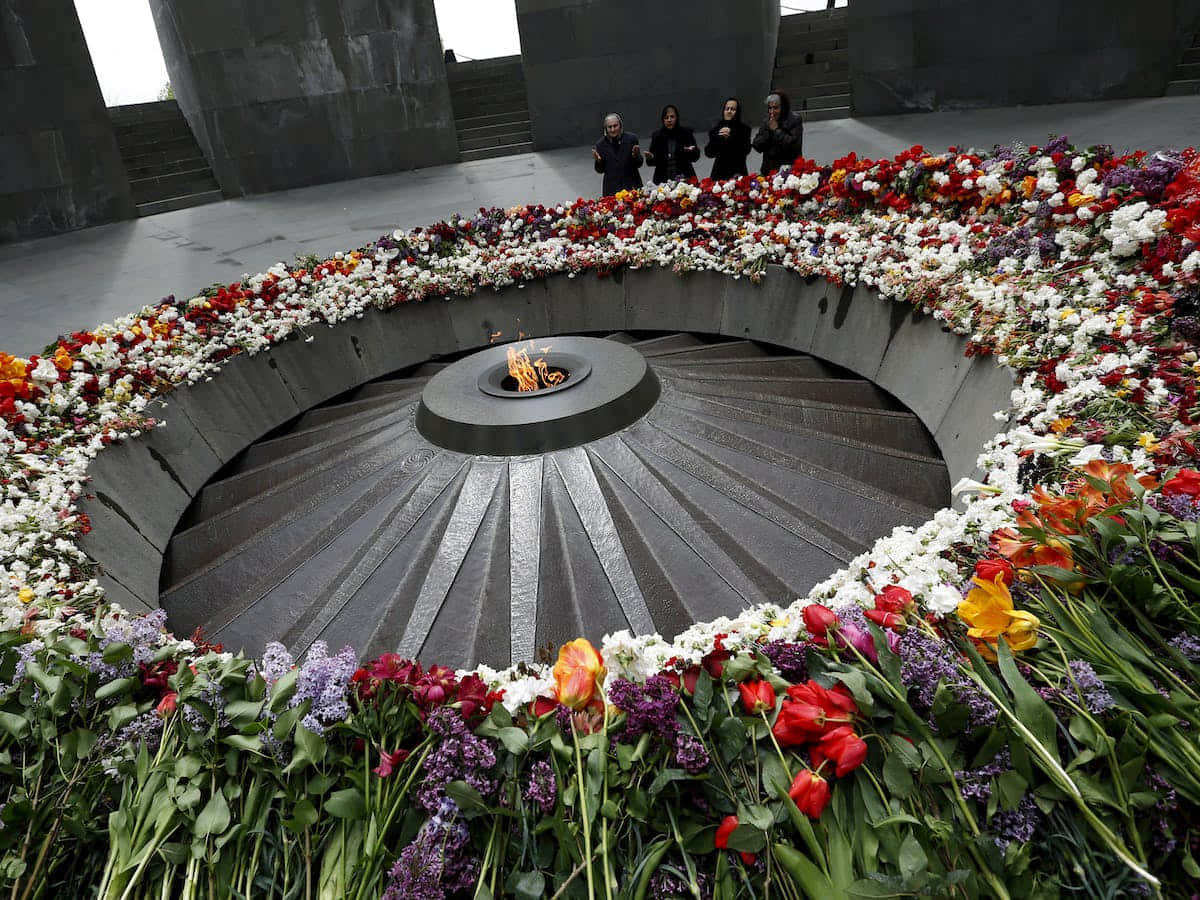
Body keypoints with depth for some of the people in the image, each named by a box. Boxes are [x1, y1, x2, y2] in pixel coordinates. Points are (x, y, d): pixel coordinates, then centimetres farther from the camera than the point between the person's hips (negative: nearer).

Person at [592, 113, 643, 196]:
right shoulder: (601, 144, -1)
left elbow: (639, 165, 1)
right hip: (612, 188, 0)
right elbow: (600, 170, 4)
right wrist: (598, 161, -16)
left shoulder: (631, 138, -3)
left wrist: (636, 156, -20)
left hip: (632, 186, 0)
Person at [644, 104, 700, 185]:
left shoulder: (686, 133, 5)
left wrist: (691, 151, -15)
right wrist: (650, 158, -11)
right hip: (663, 180, 1)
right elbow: (654, 162, 11)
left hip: (684, 177, 0)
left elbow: (695, 158, 6)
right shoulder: (657, 136, 7)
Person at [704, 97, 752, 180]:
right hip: (720, 174, 1)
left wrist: (730, 137, -15)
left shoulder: (744, 129, 5)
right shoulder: (715, 130, 9)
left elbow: (746, 150, -7)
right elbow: (708, 153, 1)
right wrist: (719, 138, -14)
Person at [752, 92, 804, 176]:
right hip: (769, 170, 4)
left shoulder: (795, 120, 0)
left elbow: (794, 145, -14)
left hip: (789, 169, -4)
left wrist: (777, 130, -8)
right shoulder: (767, 122, 14)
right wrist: (768, 131, -6)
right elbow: (757, 146, 8)